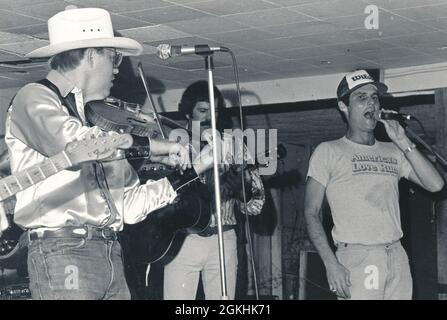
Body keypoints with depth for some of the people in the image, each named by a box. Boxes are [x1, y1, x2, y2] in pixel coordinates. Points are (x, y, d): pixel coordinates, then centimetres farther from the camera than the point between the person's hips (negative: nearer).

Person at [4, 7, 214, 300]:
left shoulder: (95, 120, 22)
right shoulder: (34, 99, -1)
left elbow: (129, 204, 20)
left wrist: (195, 168, 19)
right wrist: (158, 146, -15)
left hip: (111, 253, 8)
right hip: (62, 253, -8)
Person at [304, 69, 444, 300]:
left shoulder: (392, 152, 15)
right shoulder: (328, 152, 3)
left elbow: (435, 184, 4)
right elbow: (311, 213, -2)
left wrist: (403, 141, 1)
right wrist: (331, 264, -14)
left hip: (397, 257, 5)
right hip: (356, 260, -4)